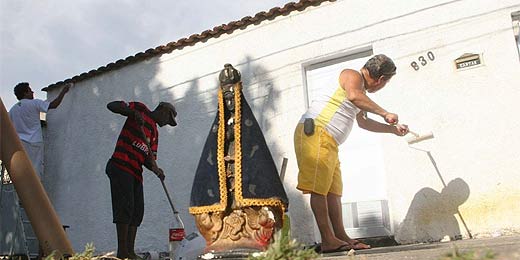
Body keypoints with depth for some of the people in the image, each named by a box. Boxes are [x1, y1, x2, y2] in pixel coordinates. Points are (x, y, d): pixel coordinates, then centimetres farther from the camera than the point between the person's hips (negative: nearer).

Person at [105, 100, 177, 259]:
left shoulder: (155, 132, 23)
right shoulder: (141, 109, 4)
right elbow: (111, 105, -5)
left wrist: (155, 168, -5)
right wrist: (133, 112, -20)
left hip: (136, 172, 8)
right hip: (121, 166, -8)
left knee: (137, 211, 4)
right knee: (125, 207, -13)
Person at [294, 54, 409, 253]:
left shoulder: (361, 90, 27)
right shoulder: (353, 75, -2)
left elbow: (363, 121, 42)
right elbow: (353, 95, -28)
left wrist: (393, 129, 47)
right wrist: (384, 113, -20)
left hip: (329, 142, 10)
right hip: (314, 132, -10)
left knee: (333, 189, 6)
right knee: (318, 188, -12)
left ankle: (341, 237, 8)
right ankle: (328, 240, -13)